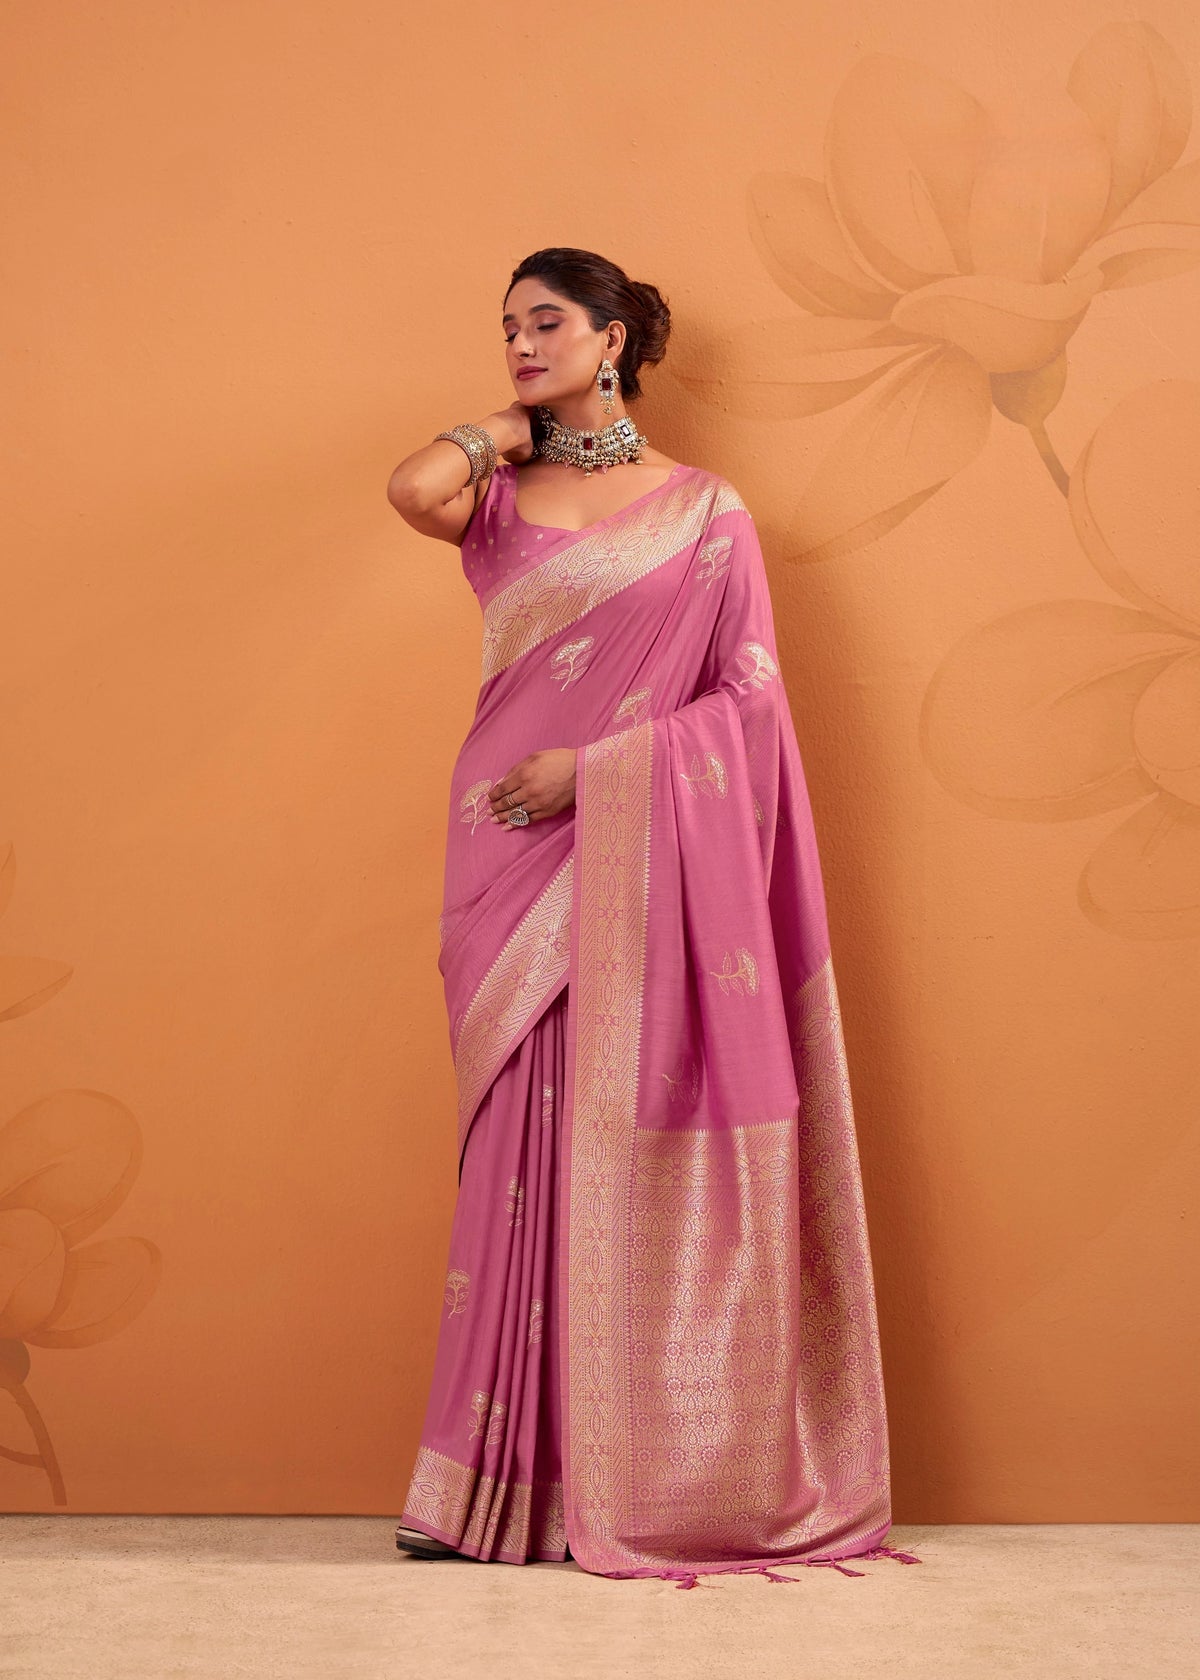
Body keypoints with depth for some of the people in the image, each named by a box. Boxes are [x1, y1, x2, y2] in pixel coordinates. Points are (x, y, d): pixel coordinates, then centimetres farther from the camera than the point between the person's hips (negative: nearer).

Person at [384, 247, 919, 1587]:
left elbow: (748, 698, -3)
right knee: (521, 1151, 3)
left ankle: (645, 1477, 9)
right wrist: (511, 430, 4)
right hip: (516, 863, 2)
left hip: (645, 864, -2)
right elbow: (411, 488, -15)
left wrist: (596, 766, -12)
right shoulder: (497, 499, 9)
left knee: (642, 1157, -1)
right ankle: (505, 1481, 10)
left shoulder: (705, 510, 4)